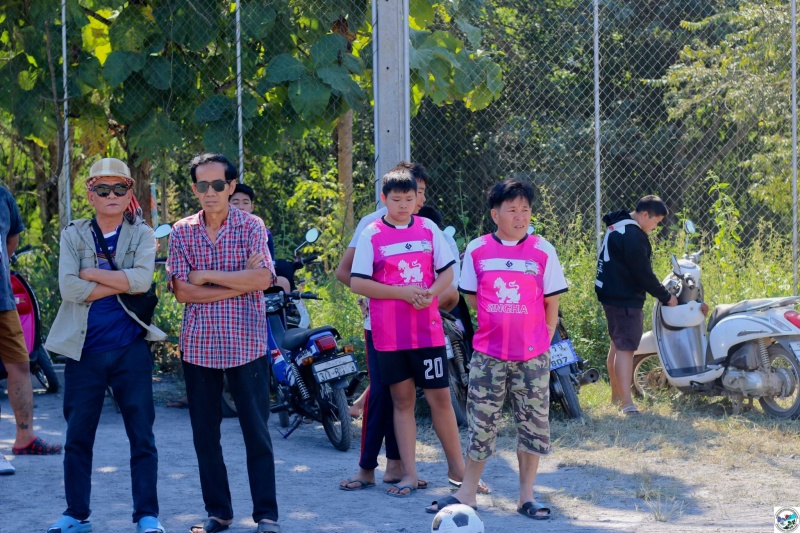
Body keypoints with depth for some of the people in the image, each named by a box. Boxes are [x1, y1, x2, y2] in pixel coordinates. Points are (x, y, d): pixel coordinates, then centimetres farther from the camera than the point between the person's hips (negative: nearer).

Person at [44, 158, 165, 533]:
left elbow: (143, 279, -15)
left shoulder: (141, 234, 5)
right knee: (77, 436, 6)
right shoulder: (74, 236, 6)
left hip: (131, 349, -1)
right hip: (84, 349, 1)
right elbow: (68, 288, -10)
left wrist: (91, 274, -12)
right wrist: (121, 284, -12)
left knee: (142, 435, -1)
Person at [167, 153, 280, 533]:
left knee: (256, 430, 0)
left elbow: (263, 279, -15)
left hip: (245, 343, -2)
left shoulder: (251, 227, -1)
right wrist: (238, 283, -12)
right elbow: (182, 291, -5)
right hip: (198, 344, 3)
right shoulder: (182, 231, 4)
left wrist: (208, 276, -12)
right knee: (204, 432, 8)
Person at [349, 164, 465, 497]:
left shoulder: (429, 229, 5)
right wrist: (402, 292, -14)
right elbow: (358, 283, -5)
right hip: (389, 335, -1)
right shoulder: (371, 235, -1)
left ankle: (457, 467, 15)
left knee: (440, 397, 2)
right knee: (402, 400, 5)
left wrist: (431, 293, -11)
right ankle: (409, 474, 9)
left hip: (428, 330, 1)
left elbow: (447, 271, 9)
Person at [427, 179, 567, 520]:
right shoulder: (477, 250, 1)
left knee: (533, 424, 4)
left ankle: (526, 497, 14)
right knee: (481, 424, 4)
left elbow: (552, 302, 4)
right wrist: (500, 323, 4)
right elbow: (471, 297, 10)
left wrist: (544, 339, 0)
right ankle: (467, 495, 12)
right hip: (488, 353, 0)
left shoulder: (543, 251, -1)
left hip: (532, 355, 0)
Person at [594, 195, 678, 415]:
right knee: (626, 348, -12)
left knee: (617, 344, 18)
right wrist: (666, 297, -11)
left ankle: (616, 395, 29)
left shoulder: (617, 226, 13)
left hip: (611, 295, 11)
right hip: (625, 299, -11)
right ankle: (627, 404, -16)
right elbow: (643, 273, -21)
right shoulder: (633, 235, -21)